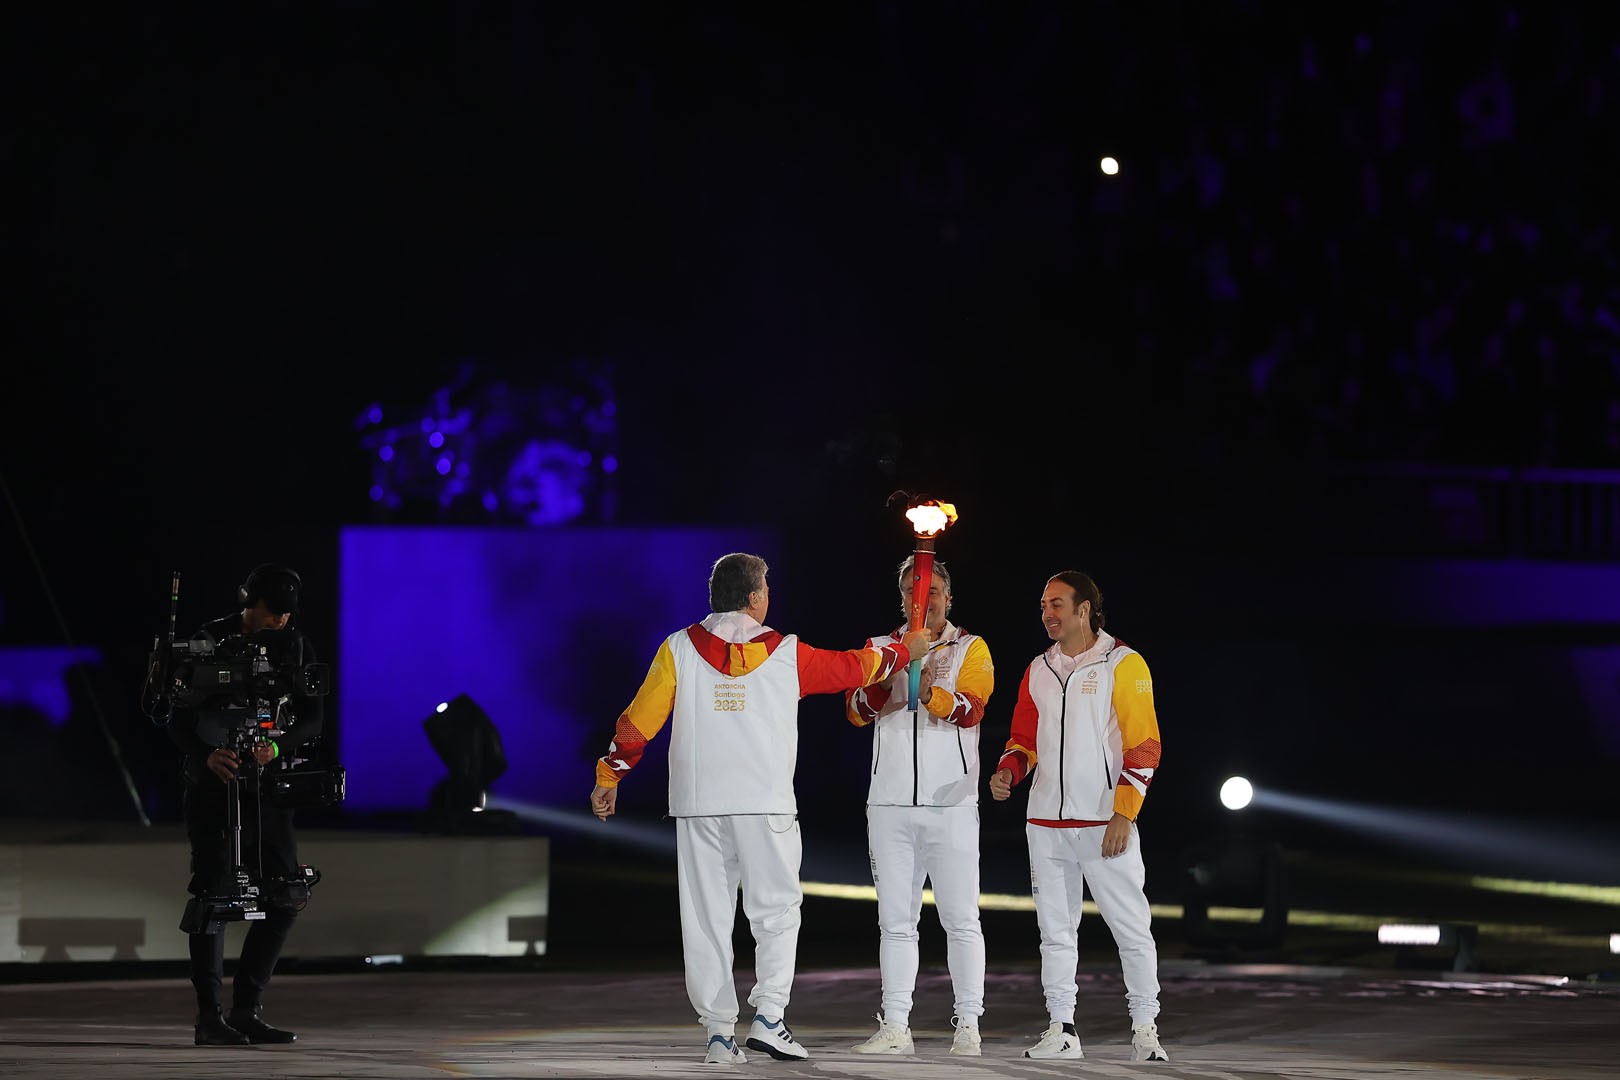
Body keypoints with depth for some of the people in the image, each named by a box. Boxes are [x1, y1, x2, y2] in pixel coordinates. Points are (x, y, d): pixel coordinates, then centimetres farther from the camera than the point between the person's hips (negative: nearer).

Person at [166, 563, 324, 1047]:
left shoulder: (296, 646, 5)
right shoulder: (210, 641, -7)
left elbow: (311, 717, 1)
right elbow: (178, 716, -10)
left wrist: (278, 746, -20)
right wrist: (205, 755, -29)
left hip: (267, 784, 4)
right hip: (212, 783, -4)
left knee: (283, 897, 0)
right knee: (212, 892, -8)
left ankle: (246, 1011, 9)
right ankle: (209, 1016, -5)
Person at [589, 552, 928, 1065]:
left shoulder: (679, 649, 3)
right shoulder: (786, 654, 3)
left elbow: (638, 720, 3)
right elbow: (854, 668, 16)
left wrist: (607, 778, 14)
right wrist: (905, 649, 34)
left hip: (697, 801, 1)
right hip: (766, 804, -1)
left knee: (707, 920, 4)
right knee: (777, 913, 7)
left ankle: (718, 1032, 2)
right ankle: (767, 1018, -7)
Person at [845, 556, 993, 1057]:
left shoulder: (971, 649, 4)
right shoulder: (881, 649, 11)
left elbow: (970, 711, -12)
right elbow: (856, 711, -3)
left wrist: (931, 693, -31)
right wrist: (886, 678, -22)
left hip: (952, 803, -2)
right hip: (890, 803, 3)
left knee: (961, 919, -2)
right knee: (895, 921, 5)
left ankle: (968, 1025, 2)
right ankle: (895, 1028, 7)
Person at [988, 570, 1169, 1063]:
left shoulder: (1123, 665, -5)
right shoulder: (1039, 670, 12)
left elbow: (1143, 745, -8)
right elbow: (1025, 739, 20)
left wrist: (1123, 814, -15)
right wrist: (1007, 773, -3)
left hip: (1105, 824, -6)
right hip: (1046, 822, 6)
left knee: (1131, 929, -4)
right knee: (1055, 930, 8)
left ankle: (1145, 1030, 2)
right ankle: (1062, 1030, 13)